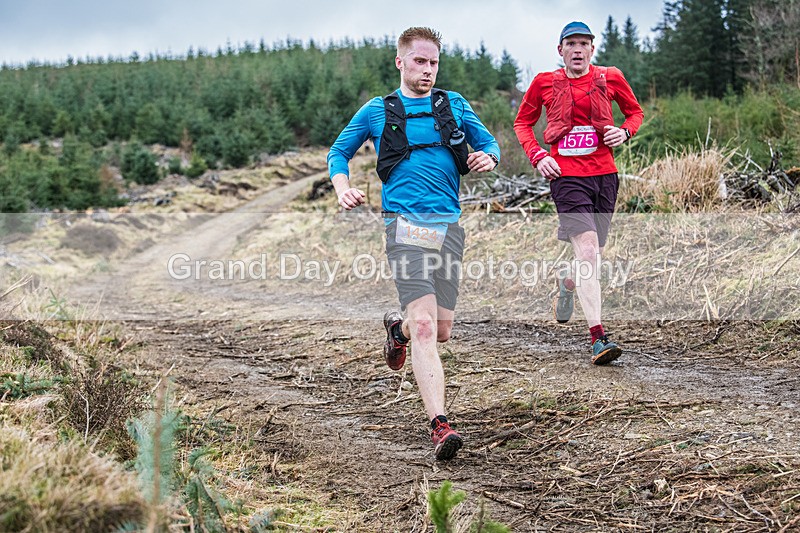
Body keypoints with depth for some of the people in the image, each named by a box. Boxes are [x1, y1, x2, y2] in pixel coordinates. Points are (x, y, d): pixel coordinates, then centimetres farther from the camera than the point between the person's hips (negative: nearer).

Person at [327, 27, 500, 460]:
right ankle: (440, 427, -22)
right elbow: (338, 151, 19)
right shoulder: (377, 111, 11)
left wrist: (487, 158, -3)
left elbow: (488, 143, 22)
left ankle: (397, 328, 41)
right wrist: (343, 189, -1)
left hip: (449, 225, 3)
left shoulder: (454, 105, 16)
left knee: (441, 330, 5)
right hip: (405, 225, -3)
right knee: (424, 325, -18)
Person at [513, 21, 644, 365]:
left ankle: (566, 282, 47)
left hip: (604, 175, 3)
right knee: (588, 251, -18)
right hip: (566, 176, -3)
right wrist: (537, 156, -1)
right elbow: (523, 122, 16)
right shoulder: (544, 83, 4)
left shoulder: (610, 78, 7)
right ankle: (598, 338, -20)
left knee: (592, 257, 10)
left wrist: (624, 131, -1)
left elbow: (635, 111, 21)